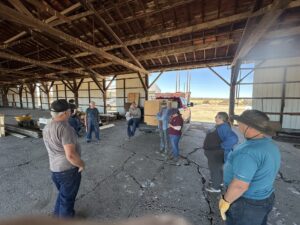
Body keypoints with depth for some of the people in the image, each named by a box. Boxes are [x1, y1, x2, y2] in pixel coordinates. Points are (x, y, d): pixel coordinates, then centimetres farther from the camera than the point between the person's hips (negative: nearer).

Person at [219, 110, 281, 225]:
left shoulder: (248, 152, -33)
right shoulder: (271, 145, -2)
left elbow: (240, 185, -30)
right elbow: (267, 172, 10)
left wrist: (225, 200, -15)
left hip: (247, 203, -8)